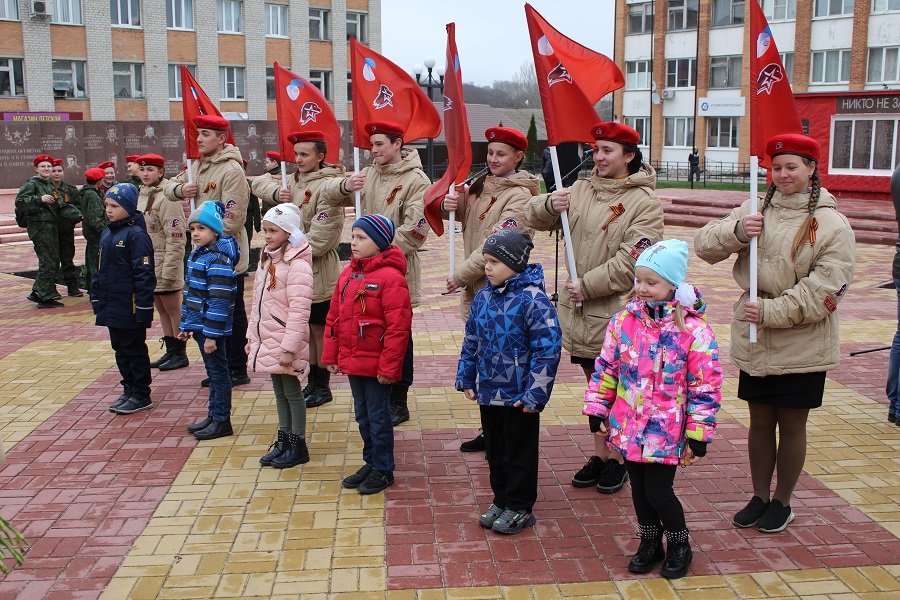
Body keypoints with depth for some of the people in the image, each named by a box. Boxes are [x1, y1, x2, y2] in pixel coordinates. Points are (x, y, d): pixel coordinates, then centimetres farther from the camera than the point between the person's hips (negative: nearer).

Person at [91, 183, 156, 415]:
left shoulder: (136, 235, -16)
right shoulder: (106, 234, 11)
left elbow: (144, 274, -19)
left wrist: (144, 307, -20)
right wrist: (96, 297, 17)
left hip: (130, 308, -8)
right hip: (111, 306, 8)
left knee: (134, 350, 2)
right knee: (120, 349, 16)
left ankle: (141, 395, 12)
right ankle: (129, 389, 28)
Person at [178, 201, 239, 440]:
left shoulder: (218, 260, -19)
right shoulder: (197, 255, 10)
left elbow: (219, 301, -22)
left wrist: (212, 334, -22)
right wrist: (185, 324, 18)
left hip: (213, 328, -9)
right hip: (199, 326, 9)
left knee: (218, 372, 2)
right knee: (212, 373, 18)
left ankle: (222, 421, 12)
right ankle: (213, 416, 29)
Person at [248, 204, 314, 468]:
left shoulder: (297, 263, -17)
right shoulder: (268, 260, 12)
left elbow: (299, 310, -21)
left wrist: (289, 347, -24)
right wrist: (253, 337, 15)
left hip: (285, 342, -8)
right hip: (267, 341, 8)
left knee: (292, 392, 2)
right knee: (279, 392, 16)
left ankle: (298, 446, 14)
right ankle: (283, 441, 26)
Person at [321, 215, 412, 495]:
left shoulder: (391, 277, -17)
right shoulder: (348, 273, 8)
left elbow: (398, 327, -20)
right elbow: (334, 317, 13)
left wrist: (389, 367, -20)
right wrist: (331, 355, 11)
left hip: (376, 364, -8)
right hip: (352, 361, 8)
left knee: (378, 417, 5)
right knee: (363, 415, 18)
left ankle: (383, 469, 19)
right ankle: (371, 462, 33)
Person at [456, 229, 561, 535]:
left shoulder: (533, 300, -19)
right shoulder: (483, 297, 3)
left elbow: (548, 351, -19)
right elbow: (471, 341, 13)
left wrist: (535, 395, -19)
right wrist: (466, 379, 11)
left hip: (519, 397, -7)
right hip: (487, 392, 7)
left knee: (520, 453, 9)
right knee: (495, 450, 19)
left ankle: (520, 508, 25)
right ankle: (501, 500, 36)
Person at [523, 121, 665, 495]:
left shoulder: (645, 203, -10)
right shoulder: (581, 190, 7)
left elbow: (631, 261, -19)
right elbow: (532, 217, 4)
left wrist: (587, 285, -20)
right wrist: (550, 204, -17)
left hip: (618, 312, -5)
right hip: (579, 310, 5)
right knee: (594, 383, 17)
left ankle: (619, 459, 24)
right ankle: (599, 455, 31)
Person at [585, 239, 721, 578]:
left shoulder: (694, 330, -14)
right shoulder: (624, 321, -2)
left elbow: (706, 387, -10)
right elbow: (606, 368, 7)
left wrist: (698, 436, -10)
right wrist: (597, 410, 6)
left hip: (666, 432, -4)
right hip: (628, 428, 4)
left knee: (658, 492, 1)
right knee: (639, 488, 15)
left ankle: (679, 546, 28)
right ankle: (650, 543, 37)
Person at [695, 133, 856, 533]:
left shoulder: (831, 224, -9)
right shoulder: (755, 211, 3)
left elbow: (825, 290, -16)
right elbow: (704, 245, -3)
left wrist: (771, 311, -24)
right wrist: (737, 232, -22)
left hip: (802, 347, -3)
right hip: (754, 343, 3)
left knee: (791, 426, 12)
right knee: (760, 422, 15)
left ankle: (782, 502, 29)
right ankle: (759, 496, 32)